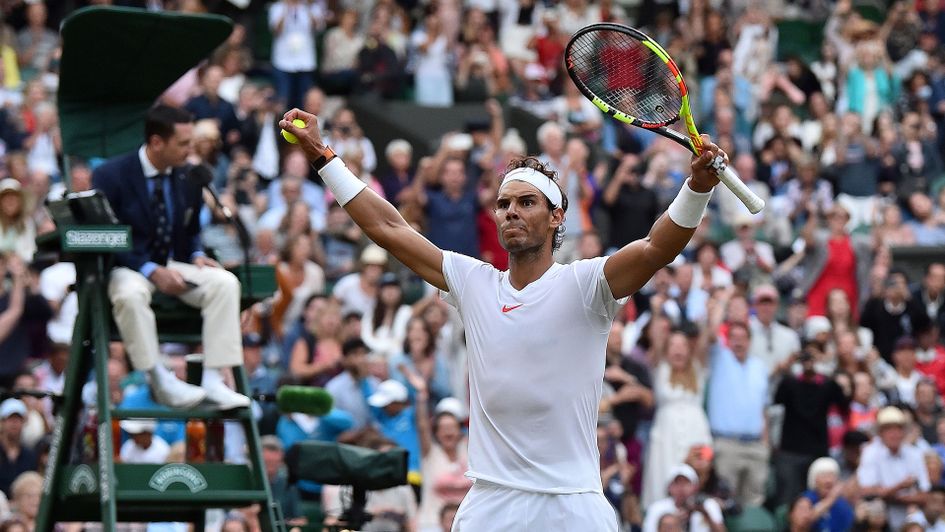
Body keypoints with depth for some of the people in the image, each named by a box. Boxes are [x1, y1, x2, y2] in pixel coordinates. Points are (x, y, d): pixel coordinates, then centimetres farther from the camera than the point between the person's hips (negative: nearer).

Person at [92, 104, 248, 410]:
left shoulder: (188, 176, 5)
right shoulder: (111, 176, -11)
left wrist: (197, 256, -5)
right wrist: (151, 271, -24)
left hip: (171, 265, 5)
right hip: (125, 269, -5)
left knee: (225, 282, -23)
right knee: (130, 293, -41)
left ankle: (213, 382, -27)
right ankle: (160, 381, -31)